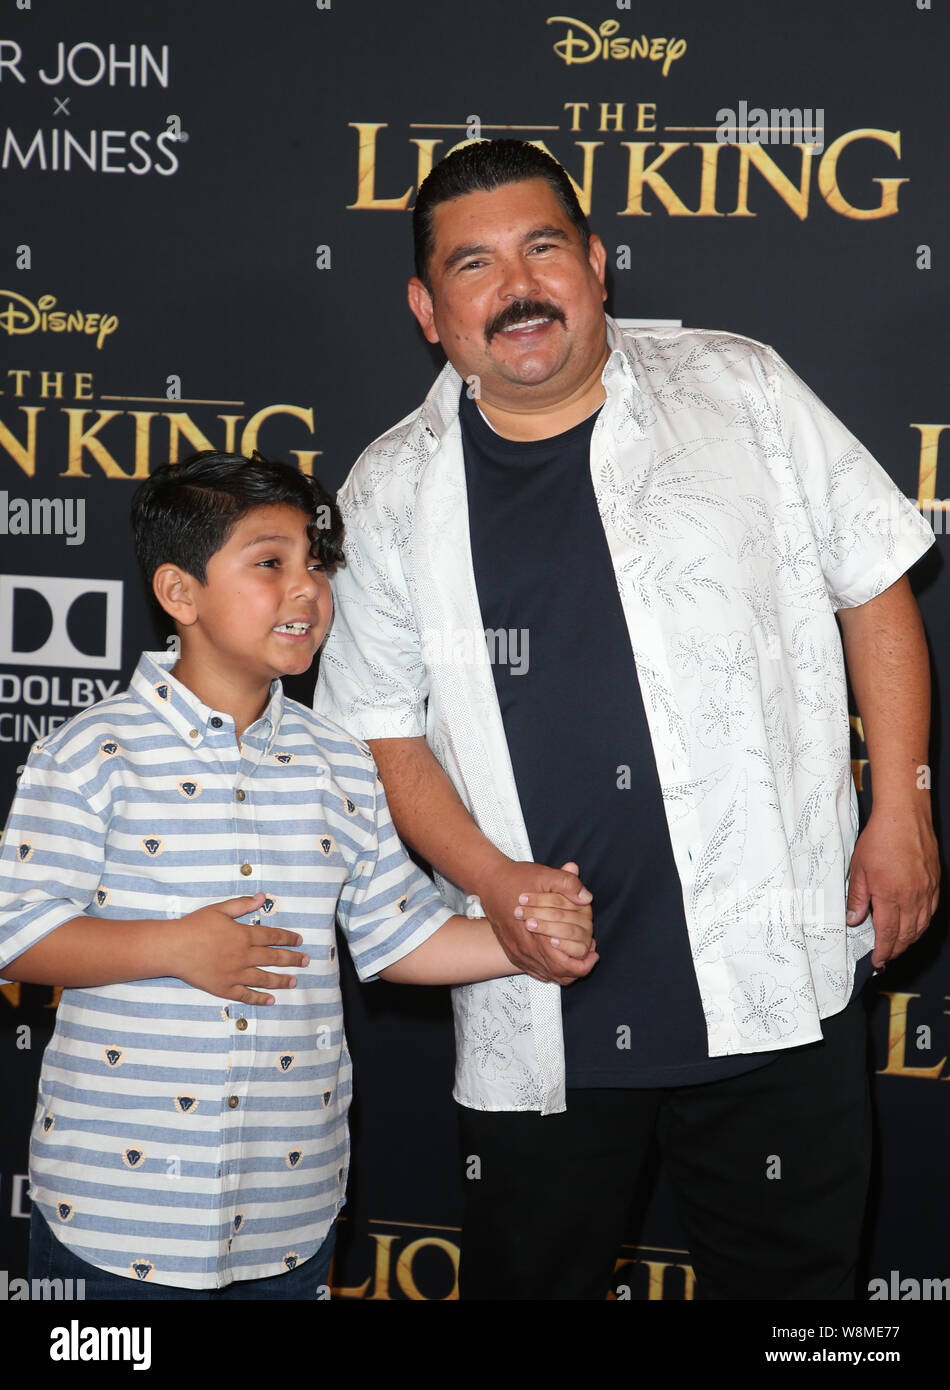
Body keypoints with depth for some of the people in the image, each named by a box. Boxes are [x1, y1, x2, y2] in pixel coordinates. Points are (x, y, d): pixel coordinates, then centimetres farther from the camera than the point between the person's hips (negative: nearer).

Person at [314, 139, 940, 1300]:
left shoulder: (740, 391, 1)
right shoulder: (392, 494, 3)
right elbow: (379, 727, 6)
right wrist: (487, 879, -9)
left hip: (771, 982, -1)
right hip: (540, 1007, 2)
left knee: (788, 1274, 11)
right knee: (526, 1277, 17)